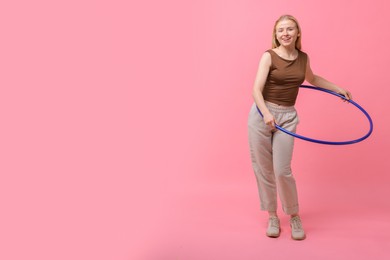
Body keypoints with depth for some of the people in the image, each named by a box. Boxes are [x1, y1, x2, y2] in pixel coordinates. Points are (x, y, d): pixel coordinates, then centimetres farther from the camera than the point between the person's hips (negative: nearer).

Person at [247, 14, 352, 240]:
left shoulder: (303, 58, 8)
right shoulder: (269, 56, -6)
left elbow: (312, 79, 30)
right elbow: (256, 90, -15)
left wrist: (339, 89, 29)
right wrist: (267, 113, -31)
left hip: (287, 117, 2)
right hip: (262, 115, -2)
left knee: (282, 170, -5)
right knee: (263, 169, 4)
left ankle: (294, 216, 19)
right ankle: (272, 216, 22)